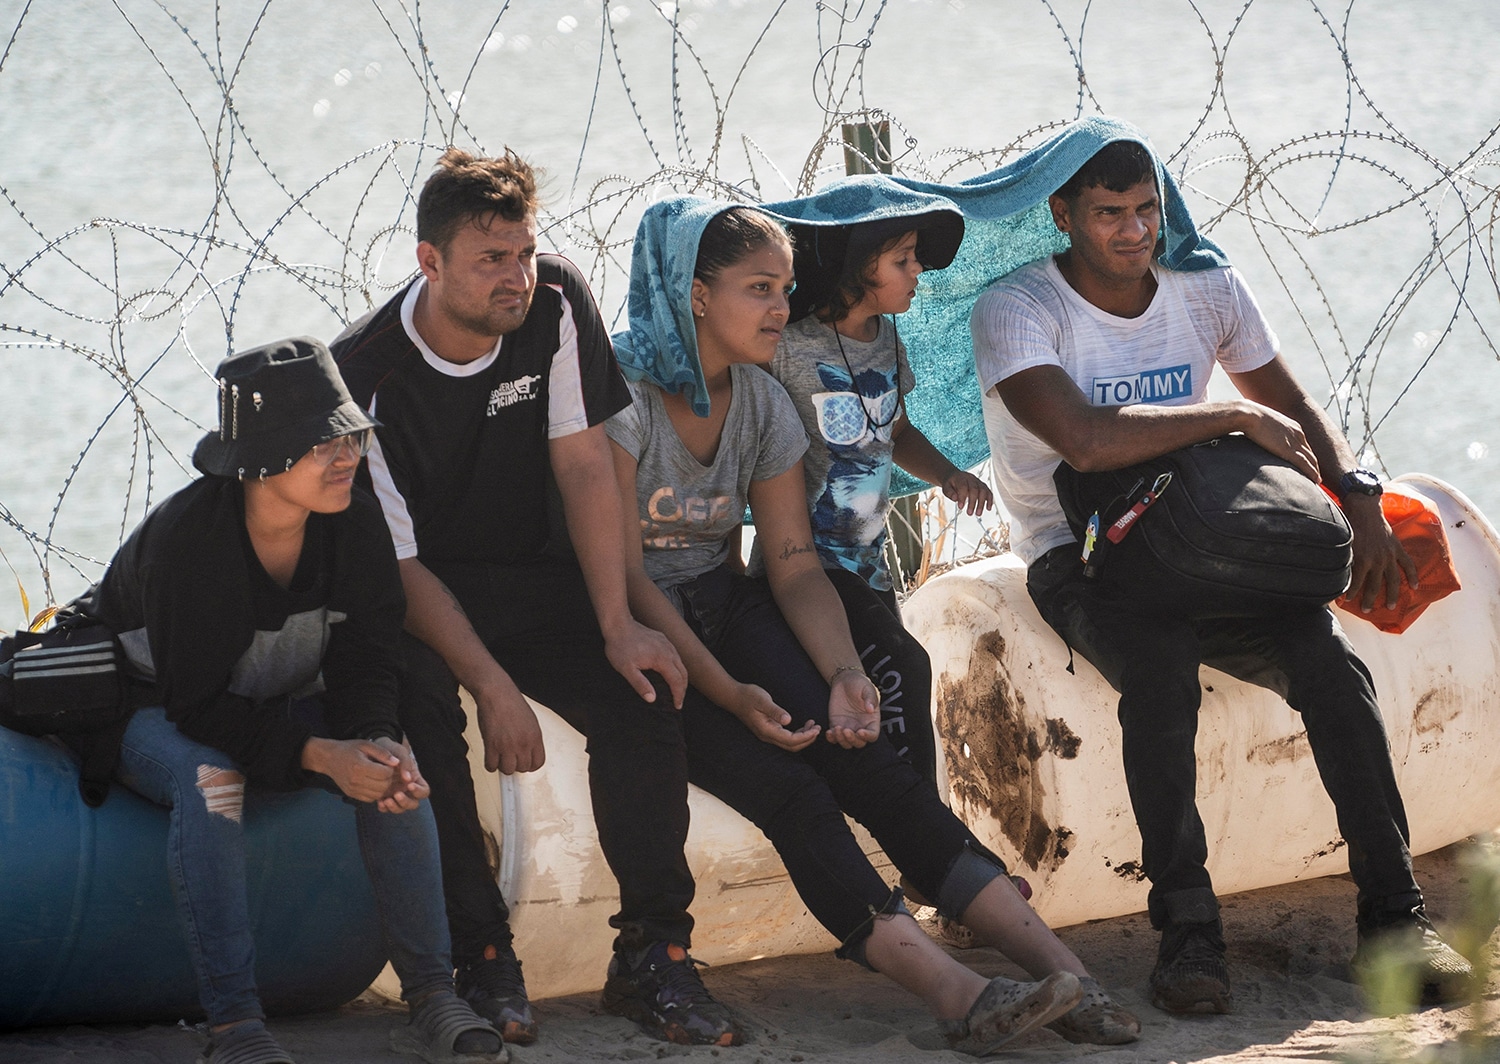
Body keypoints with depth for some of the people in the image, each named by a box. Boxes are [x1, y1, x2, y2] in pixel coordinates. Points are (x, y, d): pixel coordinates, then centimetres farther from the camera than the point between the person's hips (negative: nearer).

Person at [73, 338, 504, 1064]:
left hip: (280, 706, 5)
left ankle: (430, 997, -20)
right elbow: (194, 704, -30)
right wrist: (319, 755, -40)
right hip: (150, 714, -4)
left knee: (389, 761, -23)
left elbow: (366, 665, -10)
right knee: (211, 777, -37)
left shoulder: (355, 526, -16)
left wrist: (378, 743, -33)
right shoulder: (183, 539, -31)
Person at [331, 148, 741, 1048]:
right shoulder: (368, 377, -22)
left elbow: (584, 464, -8)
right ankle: (481, 958, -23)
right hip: (413, 593, -4)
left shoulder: (555, 304, -12)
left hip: (533, 572, 4)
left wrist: (618, 625, -18)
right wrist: (493, 687, -31)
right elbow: (395, 563, -20)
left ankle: (653, 957, -17)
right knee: (424, 706, -35)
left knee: (644, 690, -22)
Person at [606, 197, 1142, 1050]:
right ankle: (951, 989, -39)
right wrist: (727, 692, -27)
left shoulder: (763, 404, 7)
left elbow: (796, 564, 4)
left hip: (725, 606, 5)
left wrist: (843, 673, -16)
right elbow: (622, 572, -18)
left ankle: (1057, 966, -31)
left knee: (862, 756, -19)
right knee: (777, 783, -26)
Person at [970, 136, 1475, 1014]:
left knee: (1329, 658, -24)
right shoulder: (1017, 311, -12)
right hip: (1078, 560, -4)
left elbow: (1295, 408, 16)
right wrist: (1238, 417, -20)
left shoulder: (1206, 289, 6)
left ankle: (1393, 915, -20)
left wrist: (1359, 496, -4)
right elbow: (1086, 440, -28)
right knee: (1161, 669, -37)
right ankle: (1187, 927, -29)